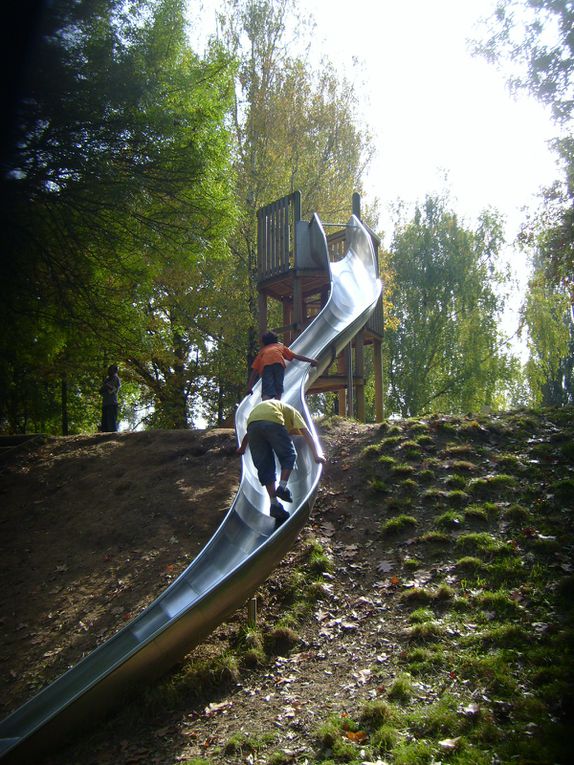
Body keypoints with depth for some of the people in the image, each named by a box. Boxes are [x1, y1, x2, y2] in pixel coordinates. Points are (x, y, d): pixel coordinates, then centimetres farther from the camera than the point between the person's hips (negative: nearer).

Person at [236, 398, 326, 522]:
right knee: (289, 455, 15)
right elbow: (306, 433, 14)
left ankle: (274, 503, 5)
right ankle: (282, 487, -3)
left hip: (252, 422, 5)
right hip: (272, 422, -4)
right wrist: (316, 454, 6)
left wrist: (242, 448, 57)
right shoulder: (291, 411, 30)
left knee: (264, 465, 10)